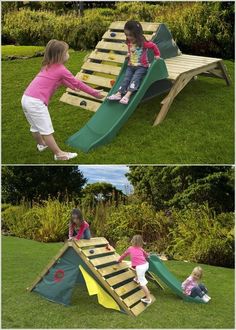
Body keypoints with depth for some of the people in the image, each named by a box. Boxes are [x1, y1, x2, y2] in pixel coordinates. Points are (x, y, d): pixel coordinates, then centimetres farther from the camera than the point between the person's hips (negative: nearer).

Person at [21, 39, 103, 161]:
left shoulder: (48, 66, 19)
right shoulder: (61, 69, -7)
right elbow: (77, 83, 0)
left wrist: (71, 86, 53)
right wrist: (94, 93, 9)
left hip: (26, 98, 9)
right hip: (36, 102, -9)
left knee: (36, 126, 28)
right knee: (47, 130, -1)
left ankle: (41, 144, 49)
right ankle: (59, 154, 7)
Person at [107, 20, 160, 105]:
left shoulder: (143, 43, -13)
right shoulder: (129, 43, 5)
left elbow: (153, 46, 0)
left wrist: (157, 55, 4)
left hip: (141, 67, -6)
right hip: (130, 66, 6)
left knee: (135, 79, -23)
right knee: (126, 79, -9)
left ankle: (127, 95, -37)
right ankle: (119, 94, -19)